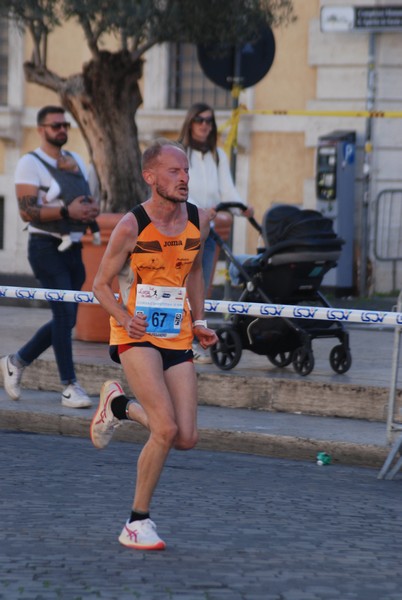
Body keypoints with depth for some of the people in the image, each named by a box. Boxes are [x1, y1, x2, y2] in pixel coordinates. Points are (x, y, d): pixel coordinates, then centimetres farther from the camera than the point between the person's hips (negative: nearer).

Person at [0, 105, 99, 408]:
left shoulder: (76, 160, 16)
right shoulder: (30, 163, -6)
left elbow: (87, 199, 22)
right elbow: (27, 211, -16)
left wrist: (91, 210, -2)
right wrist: (66, 212, -25)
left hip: (73, 248, 7)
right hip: (46, 247, -7)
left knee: (66, 319, 9)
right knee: (64, 312, -13)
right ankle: (70, 386, -9)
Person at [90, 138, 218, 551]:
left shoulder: (199, 221, 3)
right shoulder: (131, 226, -11)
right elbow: (101, 284, -3)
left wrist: (199, 322, 12)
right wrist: (125, 318, -20)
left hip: (177, 338, 5)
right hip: (136, 336, -5)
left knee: (186, 439, -1)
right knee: (166, 429, -19)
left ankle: (119, 405, 28)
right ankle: (138, 523, -3)